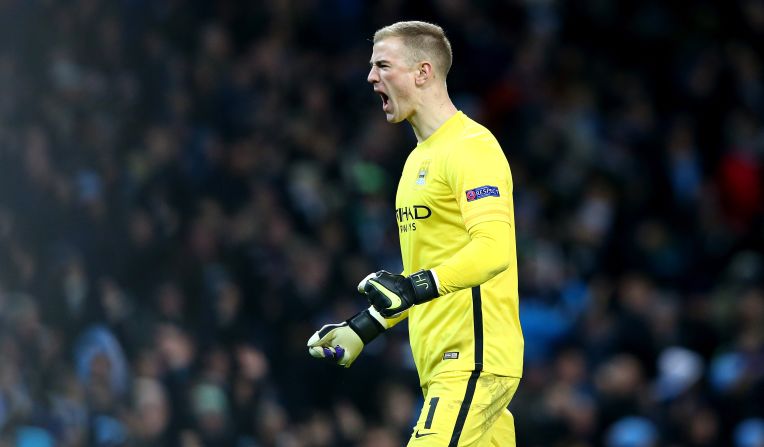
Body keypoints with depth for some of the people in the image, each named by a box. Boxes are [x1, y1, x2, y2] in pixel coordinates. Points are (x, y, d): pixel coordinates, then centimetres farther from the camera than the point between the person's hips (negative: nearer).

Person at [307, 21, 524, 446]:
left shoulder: (472, 147, -11)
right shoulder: (420, 157, 20)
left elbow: (493, 250, -24)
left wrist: (416, 287, -34)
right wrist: (364, 327, 23)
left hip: (474, 359, -9)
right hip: (442, 364, 9)